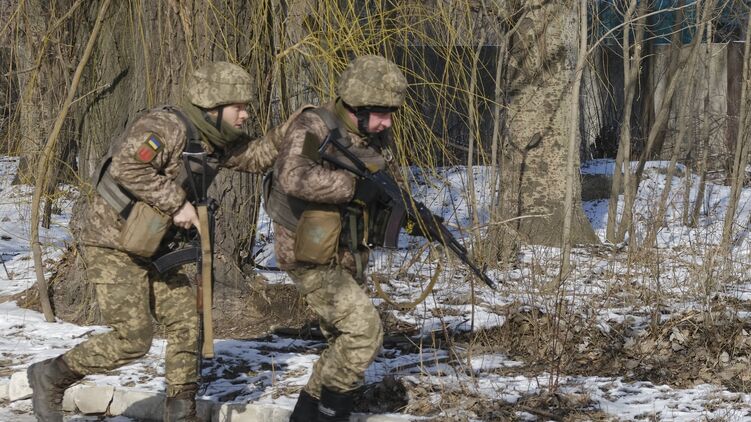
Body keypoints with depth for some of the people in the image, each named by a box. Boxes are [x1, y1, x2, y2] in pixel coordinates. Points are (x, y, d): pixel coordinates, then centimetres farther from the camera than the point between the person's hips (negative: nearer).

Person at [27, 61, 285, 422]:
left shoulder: (216, 140, 5)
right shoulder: (166, 126, -23)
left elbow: (254, 157, 17)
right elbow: (127, 167, -35)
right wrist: (176, 203, -31)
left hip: (152, 247, 9)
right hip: (113, 245, -9)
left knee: (187, 324, 3)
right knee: (133, 339, -9)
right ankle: (50, 376, 9)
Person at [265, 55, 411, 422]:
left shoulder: (374, 138, 4)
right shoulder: (313, 127, -19)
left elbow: (386, 190, 14)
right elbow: (294, 178, -37)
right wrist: (354, 186, -33)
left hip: (346, 257, 8)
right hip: (311, 258, -8)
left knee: (345, 343, 13)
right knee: (365, 331, -16)